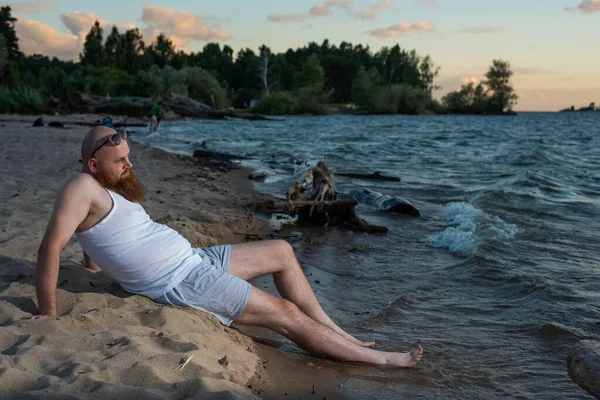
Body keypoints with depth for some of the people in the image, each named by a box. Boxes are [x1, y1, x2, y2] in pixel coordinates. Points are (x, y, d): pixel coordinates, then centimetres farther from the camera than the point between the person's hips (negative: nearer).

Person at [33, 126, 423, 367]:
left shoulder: (111, 190, 12)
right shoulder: (83, 188, -16)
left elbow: (97, 235, 27)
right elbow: (52, 246, -24)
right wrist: (49, 314, -26)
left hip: (193, 259, 10)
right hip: (180, 282, -10)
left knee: (281, 250, 12)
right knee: (286, 313, -7)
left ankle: (336, 332, 15)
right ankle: (381, 357, 6)